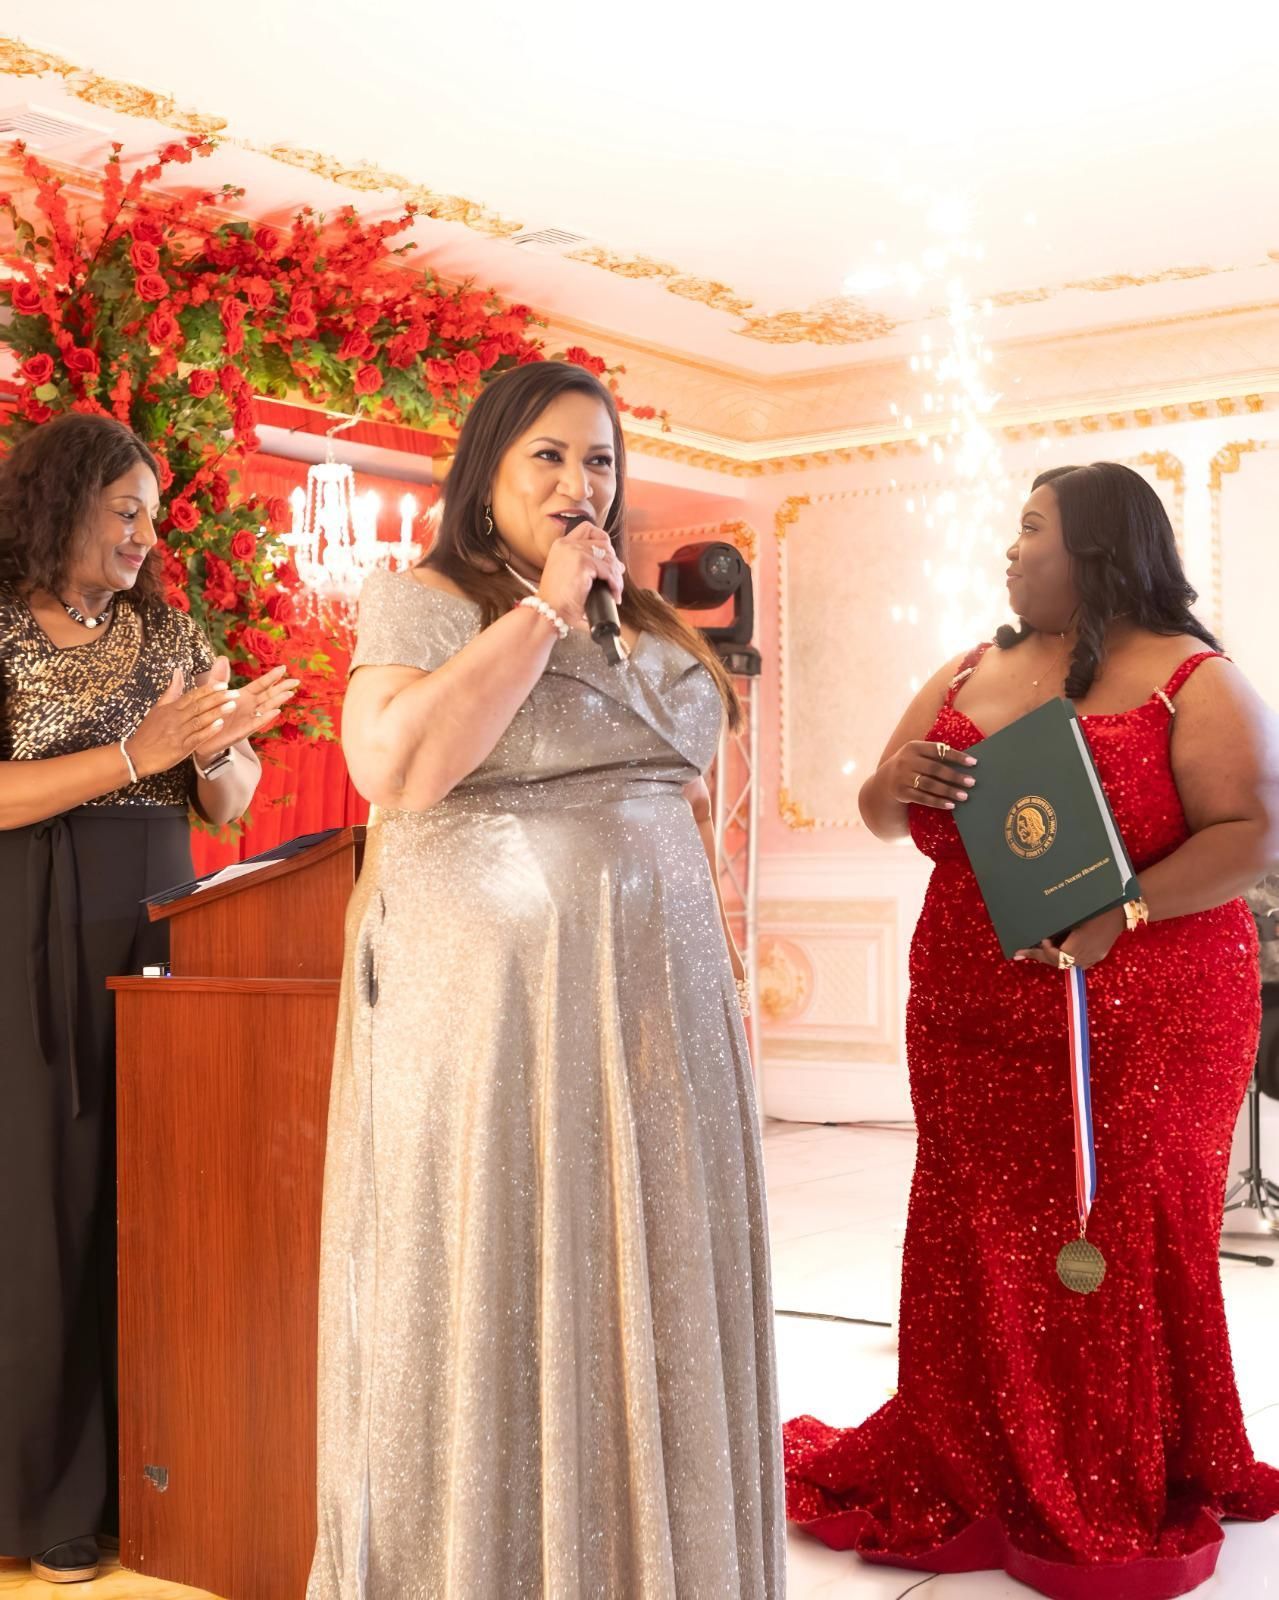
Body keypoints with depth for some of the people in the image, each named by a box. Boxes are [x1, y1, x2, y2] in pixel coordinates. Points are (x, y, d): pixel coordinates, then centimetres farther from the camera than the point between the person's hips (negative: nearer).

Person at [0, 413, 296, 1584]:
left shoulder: (171, 634, 14)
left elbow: (230, 806, 14)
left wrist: (217, 750, -7)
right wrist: (135, 754, -18)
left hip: (161, 929, 4)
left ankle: (135, 1469, 14)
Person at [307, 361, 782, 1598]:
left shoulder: (649, 626, 16)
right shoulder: (421, 603, -2)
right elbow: (396, 767, -21)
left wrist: (714, 960, 16)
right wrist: (544, 610, -16)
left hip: (653, 1006, 6)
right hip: (490, 1006, -6)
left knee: (638, 1302, 10)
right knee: (497, 1303, 1)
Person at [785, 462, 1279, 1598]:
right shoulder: (968, 676, 12)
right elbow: (884, 817, 15)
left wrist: (1119, 914, -24)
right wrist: (898, 781, -8)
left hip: (1139, 1024, -4)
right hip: (974, 1021, 5)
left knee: (1122, 1248, 4)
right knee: (981, 1249, 9)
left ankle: (1125, 1500, 20)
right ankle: (970, 1470, 24)